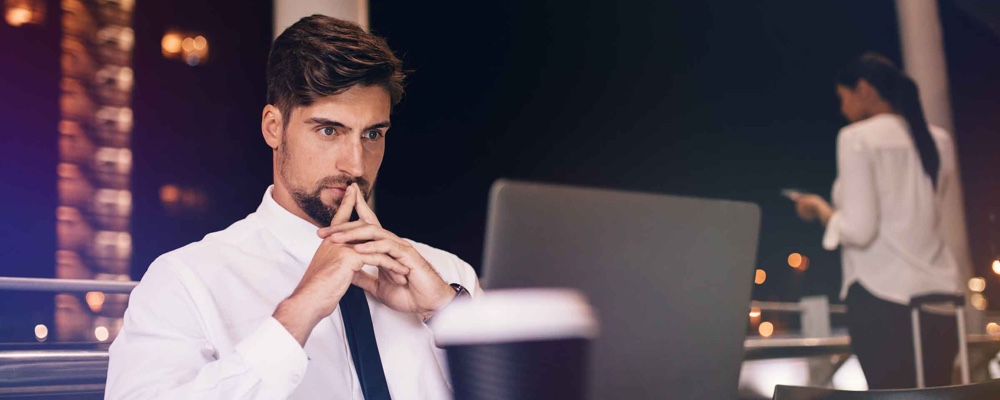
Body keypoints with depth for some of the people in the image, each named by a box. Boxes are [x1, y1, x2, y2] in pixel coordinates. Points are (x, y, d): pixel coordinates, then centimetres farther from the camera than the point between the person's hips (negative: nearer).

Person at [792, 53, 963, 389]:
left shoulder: (857, 137, -5)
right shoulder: (939, 140, 14)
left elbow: (859, 230, -13)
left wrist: (821, 209, 5)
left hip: (883, 297, -6)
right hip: (942, 294, 6)